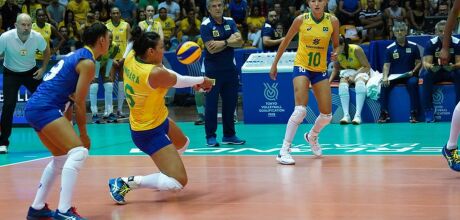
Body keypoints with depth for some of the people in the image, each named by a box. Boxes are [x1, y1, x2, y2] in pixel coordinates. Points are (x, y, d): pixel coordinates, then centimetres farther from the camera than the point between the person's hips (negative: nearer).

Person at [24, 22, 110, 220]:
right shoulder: (87, 63, -9)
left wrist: (67, 125, 20)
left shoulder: (76, 55, 19)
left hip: (34, 108, 10)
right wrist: (83, 133, -2)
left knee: (61, 158, 21)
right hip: (45, 109, -10)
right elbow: (79, 102, -11)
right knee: (78, 152, -17)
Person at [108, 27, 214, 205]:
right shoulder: (155, 73, -31)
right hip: (150, 133, -10)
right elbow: (178, 81, -12)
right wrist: (202, 80, 7)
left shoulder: (131, 58, -10)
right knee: (178, 183, -13)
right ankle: (125, 183, -9)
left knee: (183, 144, 35)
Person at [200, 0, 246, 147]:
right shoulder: (206, 25, -9)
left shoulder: (230, 22, 6)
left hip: (230, 69, 5)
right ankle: (210, 137, 8)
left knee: (230, 103, 8)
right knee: (211, 104, 0)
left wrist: (223, 42, -18)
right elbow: (211, 48, -19)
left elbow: (240, 42, -5)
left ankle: (229, 135, 18)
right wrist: (230, 41, -12)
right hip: (213, 70, -5)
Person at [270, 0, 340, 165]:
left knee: (327, 115, 5)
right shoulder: (301, 20, -8)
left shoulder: (332, 21, -3)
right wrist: (274, 64, 6)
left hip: (320, 70, 4)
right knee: (300, 109, -22)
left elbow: (336, 45, 9)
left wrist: (335, 53, -15)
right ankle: (284, 151, -18)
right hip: (302, 67, -3)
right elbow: (286, 41, 4)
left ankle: (312, 136, 38)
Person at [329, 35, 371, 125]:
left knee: (360, 82, -39)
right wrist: (329, 81, -6)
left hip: (361, 71, -4)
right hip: (347, 72, 4)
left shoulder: (356, 49, -20)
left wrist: (354, 75, -27)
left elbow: (367, 66, -17)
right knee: (342, 84, -32)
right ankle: (346, 115, -38)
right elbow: (336, 68, 9)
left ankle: (358, 115, -44)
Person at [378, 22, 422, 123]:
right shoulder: (390, 48, 4)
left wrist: (413, 71, -12)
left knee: (413, 83, -34)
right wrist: (385, 77, -17)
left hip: (409, 75, -1)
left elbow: (418, 63, 8)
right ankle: (384, 113, -18)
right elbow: (386, 65, 1)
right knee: (385, 85, -28)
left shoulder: (413, 46, 4)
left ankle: (413, 114, -29)